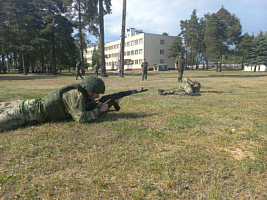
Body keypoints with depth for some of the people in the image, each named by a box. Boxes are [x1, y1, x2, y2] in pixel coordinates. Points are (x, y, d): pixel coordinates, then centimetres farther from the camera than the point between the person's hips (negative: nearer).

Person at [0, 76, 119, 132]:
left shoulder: (82, 96, 6)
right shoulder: (76, 94, -22)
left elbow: (92, 109, 19)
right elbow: (81, 118, -27)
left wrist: (110, 103, 8)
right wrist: (100, 109, -15)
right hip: (28, 112, -8)